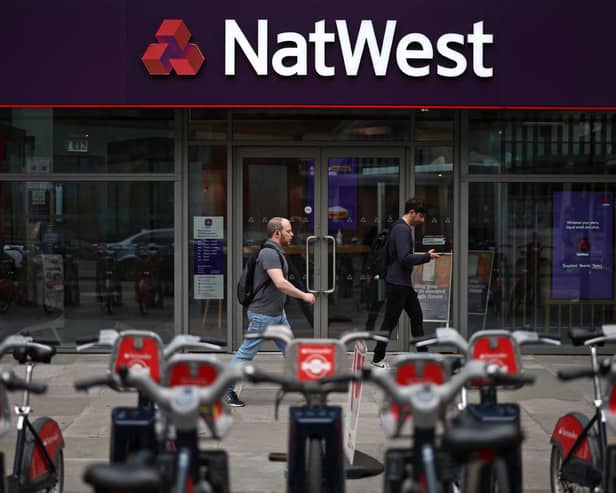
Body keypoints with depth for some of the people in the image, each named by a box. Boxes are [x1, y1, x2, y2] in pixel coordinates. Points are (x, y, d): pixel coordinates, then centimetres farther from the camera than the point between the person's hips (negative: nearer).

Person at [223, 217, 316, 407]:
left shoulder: (276, 252, 12)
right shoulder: (269, 253, -20)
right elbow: (280, 283, -30)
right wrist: (304, 295, -21)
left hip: (278, 313, 10)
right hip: (263, 314, -10)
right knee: (246, 353, -2)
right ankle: (226, 390, 6)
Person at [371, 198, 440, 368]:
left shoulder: (405, 228, 14)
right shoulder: (402, 229, -18)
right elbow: (405, 258, -26)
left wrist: (423, 256, 15)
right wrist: (427, 256, -17)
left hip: (405, 283, 10)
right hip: (397, 284, -10)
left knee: (417, 317, 12)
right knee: (390, 322, -1)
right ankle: (378, 359, 8)